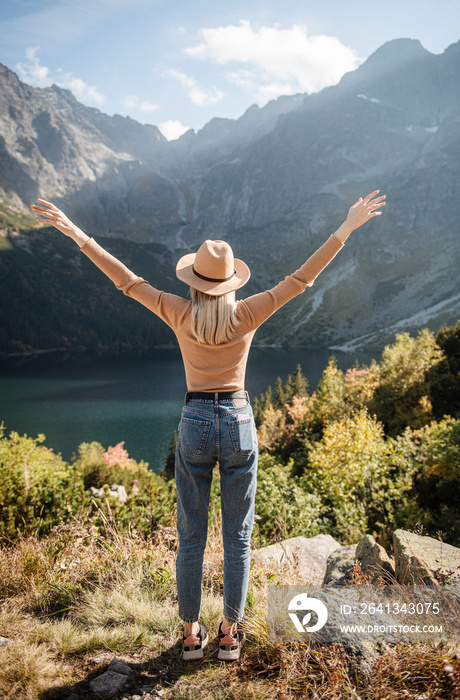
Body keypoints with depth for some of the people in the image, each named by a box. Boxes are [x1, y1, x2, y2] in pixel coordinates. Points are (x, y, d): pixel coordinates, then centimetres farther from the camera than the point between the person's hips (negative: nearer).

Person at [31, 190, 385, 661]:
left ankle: (190, 634, 23)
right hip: (238, 426, 0)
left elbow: (124, 279, -1)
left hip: (194, 426, 0)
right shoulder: (247, 315, -5)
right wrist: (347, 227, -2)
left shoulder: (180, 315, -4)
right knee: (237, 537, 12)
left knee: (190, 536, 12)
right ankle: (230, 634, 22)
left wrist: (74, 232, 5)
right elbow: (303, 277, -5)